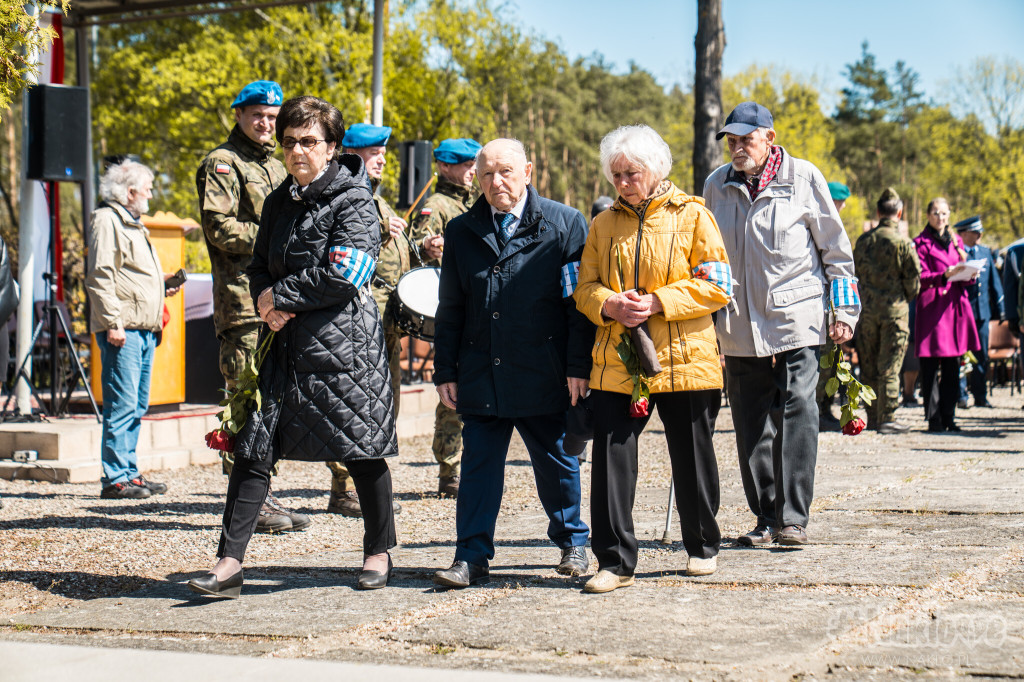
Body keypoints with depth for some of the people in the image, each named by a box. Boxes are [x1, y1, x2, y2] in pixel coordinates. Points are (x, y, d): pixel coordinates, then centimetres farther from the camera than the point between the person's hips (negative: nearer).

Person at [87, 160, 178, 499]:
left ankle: (130, 472, 18)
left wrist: (163, 283, 17)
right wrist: (113, 322, -20)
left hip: (144, 329, 10)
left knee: (137, 406, 12)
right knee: (122, 405, -10)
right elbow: (100, 277, -15)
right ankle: (115, 479, -8)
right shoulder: (106, 220, -6)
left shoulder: (133, 223, 25)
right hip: (123, 330, -10)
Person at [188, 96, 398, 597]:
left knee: (360, 447, 4)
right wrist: (268, 307, -2)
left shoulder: (354, 200, -7)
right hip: (284, 342, 6)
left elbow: (342, 278, -17)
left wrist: (279, 296, -9)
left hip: (342, 341, -6)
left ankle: (379, 552, 23)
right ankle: (230, 563, -1)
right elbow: (259, 267, 20)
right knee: (253, 446, -2)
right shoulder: (279, 202, 14)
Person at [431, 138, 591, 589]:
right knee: (479, 463, 2)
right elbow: (450, 310, 12)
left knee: (556, 463, 10)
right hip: (480, 377, 2)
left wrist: (578, 366, -8)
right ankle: (471, 557, 8)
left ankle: (572, 544, 28)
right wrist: (445, 371, 7)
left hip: (544, 377, -2)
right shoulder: (461, 232, 9)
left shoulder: (564, 224, 0)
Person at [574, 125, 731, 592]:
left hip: (684, 360, -2)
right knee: (611, 459, -6)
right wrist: (609, 305, -11)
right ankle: (615, 561, 0)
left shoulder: (691, 216, 0)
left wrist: (657, 303, -16)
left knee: (692, 458, 9)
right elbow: (586, 287, 12)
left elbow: (716, 285, -5)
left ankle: (703, 547, 28)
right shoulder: (604, 225, 12)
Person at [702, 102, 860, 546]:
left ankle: (793, 516, -5)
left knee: (797, 415, -10)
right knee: (752, 425, 5)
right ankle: (766, 517, 15)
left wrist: (843, 311, 1)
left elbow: (835, 247, 5)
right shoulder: (716, 186, 10)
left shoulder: (803, 177, 1)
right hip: (739, 327, 4)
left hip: (796, 321, -3)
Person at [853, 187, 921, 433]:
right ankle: (887, 418, -2)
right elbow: (913, 278, -4)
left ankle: (872, 417, 15)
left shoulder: (863, 240, 5)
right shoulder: (903, 243, -8)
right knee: (890, 367, -1)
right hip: (894, 311, -4)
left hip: (866, 310, 4)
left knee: (868, 367, 10)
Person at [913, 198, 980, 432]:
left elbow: (963, 277, 19)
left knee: (952, 365, 5)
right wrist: (945, 275, -23)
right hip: (932, 306, -5)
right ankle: (934, 418, -4)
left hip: (955, 305, 5)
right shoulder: (921, 243, 2)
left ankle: (948, 416, 10)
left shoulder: (956, 240, 19)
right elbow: (921, 278, -8)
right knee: (930, 366, -6)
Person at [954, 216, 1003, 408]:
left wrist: (999, 309, 15)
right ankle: (960, 396, 2)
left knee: (982, 356, 7)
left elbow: (994, 282, 17)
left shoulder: (985, 252, 14)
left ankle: (980, 395, 14)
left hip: (982, 311, 6)